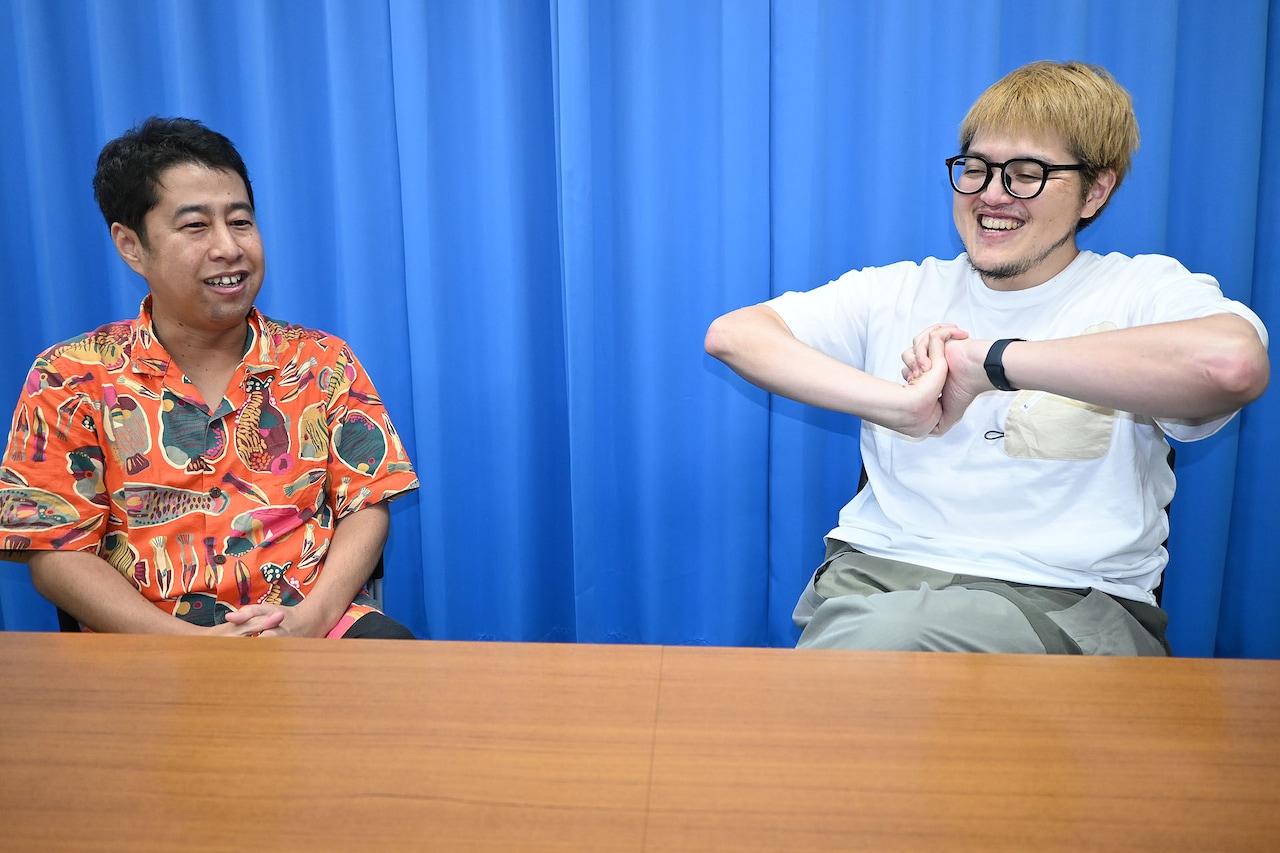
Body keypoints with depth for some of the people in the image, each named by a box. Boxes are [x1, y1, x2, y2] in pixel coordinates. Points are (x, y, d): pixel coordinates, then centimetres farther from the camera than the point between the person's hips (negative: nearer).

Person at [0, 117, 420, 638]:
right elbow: (57, 553, 1)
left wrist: (312, 617, -14)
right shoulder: (70, 379, 4)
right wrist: (189, 642, -13)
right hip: (151, 641, -2)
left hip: (315, 626, 3)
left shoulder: (323, 362, 8)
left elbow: (365, 506, 5)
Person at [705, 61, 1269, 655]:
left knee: (888, 635, -33)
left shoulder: (1145, 291, 5)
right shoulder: (900, 293, 13)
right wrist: (896, 403, -13)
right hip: (876, 575, 3)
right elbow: (730, 334, 1)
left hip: (1067, 599, -2)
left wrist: (987, 360, -17)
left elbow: (1235, 363, -21)